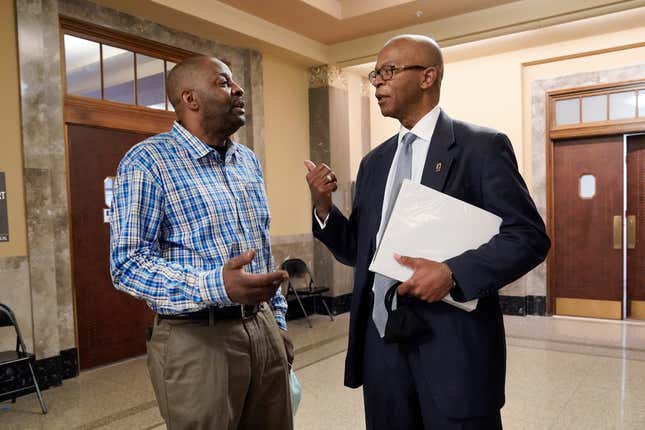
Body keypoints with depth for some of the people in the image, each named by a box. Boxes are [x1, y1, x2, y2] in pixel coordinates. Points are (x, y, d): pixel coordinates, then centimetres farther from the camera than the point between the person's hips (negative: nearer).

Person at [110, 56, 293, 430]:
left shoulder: (248, 160, 12)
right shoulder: (147, 161, -8)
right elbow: (127, 262, -15)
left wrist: (278, 323, 14)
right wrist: (215, 286, -28)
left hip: (263, 330, 6)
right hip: (196, 340, -6)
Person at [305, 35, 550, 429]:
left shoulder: (482, 146, -5)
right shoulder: (374, 162, 12)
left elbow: (530, 236, -9)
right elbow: (358, 251, 12)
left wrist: (453, 273, -22)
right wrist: (323, 206, -5)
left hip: (454, 343, -5)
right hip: (381, 338, 6)